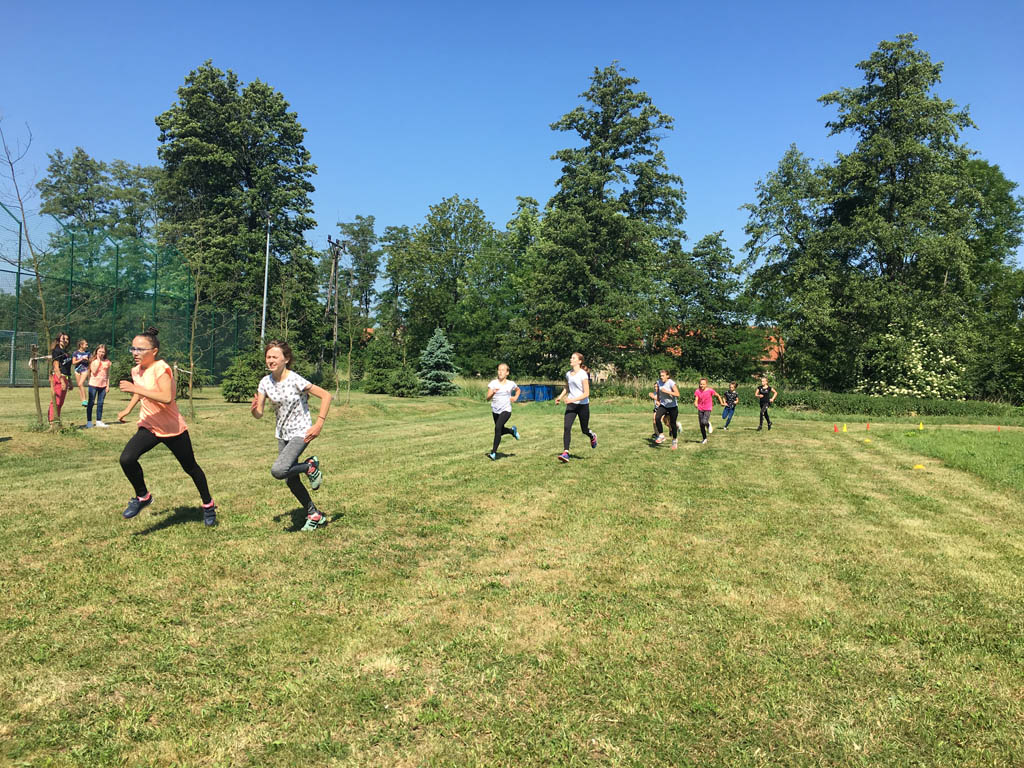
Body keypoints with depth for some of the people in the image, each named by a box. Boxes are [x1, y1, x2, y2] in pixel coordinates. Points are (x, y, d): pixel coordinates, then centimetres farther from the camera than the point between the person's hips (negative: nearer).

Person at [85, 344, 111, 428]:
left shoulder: (107, 361, 7)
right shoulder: (93, 361, -1)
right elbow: (94, 371, -15)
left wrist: (107, 385, 5)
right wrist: (98, 360, -11)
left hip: (103, 385, 3)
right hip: (94, 384, -2)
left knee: (100, 403, 6)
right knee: (91, 403, 1)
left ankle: (99, 421, 12)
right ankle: (89, 421, 6)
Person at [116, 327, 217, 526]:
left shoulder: (160, 368, -20)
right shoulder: (136, 371, 3)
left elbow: (167, 398, -35)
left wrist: (135, 389, -34)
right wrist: (128, 409, 23)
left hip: (173, 429, -6)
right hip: (149, 427, 6)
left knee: (190, 467, 10)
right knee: (126, 459, -18)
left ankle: (208, 505, 31)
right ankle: (142, 496, 6)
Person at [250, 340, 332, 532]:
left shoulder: (295, 380, -19)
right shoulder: (265, 382, -2)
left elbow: (326, 396, -16)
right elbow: (259, 415, -3)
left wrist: (319, 424, -18)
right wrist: (253, 409, -26)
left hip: (300, 432, -7)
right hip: (282, 434, 7)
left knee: (278, 471, -27)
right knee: (291, 481, 10)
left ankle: (310, 467, 2)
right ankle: (315, 516, 27)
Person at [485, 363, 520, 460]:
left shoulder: (511, 384, 0)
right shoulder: (493, 383, -3)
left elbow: (518, 390, 23)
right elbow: (488, 398, -9)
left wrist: (515, 397, 4)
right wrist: (493, 393, -30)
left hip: (506, 410, -3)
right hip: (495, 411, 3)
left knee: (498, 428, -23)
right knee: (500, 431, 16)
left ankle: (493, 453, -20)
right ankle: (512, 430, 51)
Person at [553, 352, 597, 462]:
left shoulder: (583, 374, -13)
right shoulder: (568, 374, 6)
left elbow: (586, 393, -17)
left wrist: (573, 399, -26)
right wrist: (560, 397, 7)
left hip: (583, 405, -4)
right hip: (571, 405, 4)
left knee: (584, 430, 10)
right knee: (566, 427, -14)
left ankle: (593, 437, 46)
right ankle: (565, 453, -15)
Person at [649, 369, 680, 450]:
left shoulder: (671, 383, -19)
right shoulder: (659, 382, -3)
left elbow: (677, 394, -26)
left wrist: (667, 391, -31)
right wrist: (658, 400, 16)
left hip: (673, 406, -4)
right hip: (663, 405, 4)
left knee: (672, 423, 2)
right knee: (657, 418, -22)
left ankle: (675, 440, 23)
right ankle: (661, 435, -8)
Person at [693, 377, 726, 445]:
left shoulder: (710, 391, -10)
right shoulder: (697, 391, -6)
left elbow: (718, 395, 5)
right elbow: (696, 400, -12)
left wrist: (722, 403, 10)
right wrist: (695, 404, -34)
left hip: (708, 409, -3)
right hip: (700, 409, 3)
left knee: (704, 422, -24)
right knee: (701, 425, 4)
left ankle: (708, 425, 12)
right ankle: (704, 439, 21)